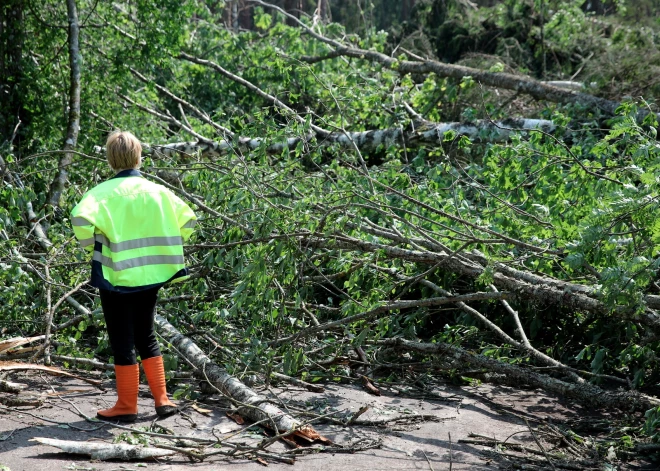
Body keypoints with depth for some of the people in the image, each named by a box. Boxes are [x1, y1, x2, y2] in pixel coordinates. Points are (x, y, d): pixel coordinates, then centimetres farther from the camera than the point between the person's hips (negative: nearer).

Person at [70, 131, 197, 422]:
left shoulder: (105, 191, -11)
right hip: (151, 275, 5)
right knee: (146, 336, 18)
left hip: (117, 276, -5)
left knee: (122, 341, 5)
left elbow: (81, 219, -26)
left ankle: (126, 406, 11)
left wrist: (91, 246, -7)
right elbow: (187, 219, 4)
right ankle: (162, 400, 18)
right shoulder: (157, 191, 2)